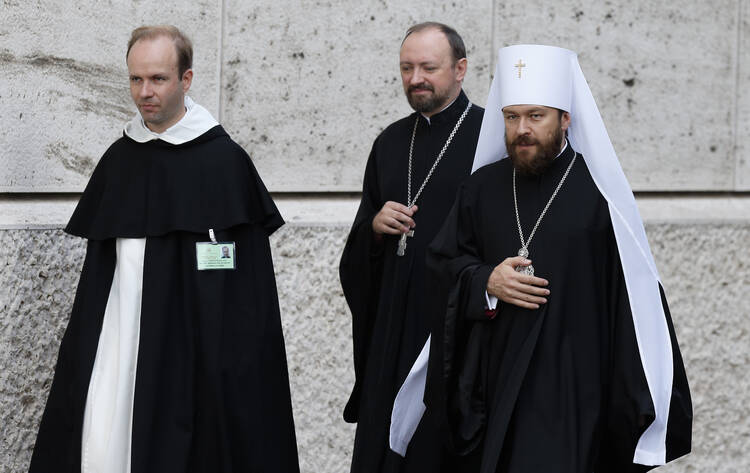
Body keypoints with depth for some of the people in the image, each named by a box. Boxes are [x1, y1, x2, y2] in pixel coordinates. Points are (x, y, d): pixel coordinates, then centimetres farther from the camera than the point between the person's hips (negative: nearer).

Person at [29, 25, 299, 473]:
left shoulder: (225, 161, -5)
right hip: (119, 331, 4)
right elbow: (99, 259, 15)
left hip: (191, 339, -4)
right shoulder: (118, 160, 9)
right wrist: (87, 342, 11)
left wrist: (239, 363, -9)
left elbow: (248, 280, -5)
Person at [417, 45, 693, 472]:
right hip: (491, 384, 4)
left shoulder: (598, 193, -8)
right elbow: (441, 265, 13)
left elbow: (634, 292, -8)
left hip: (570, 392, -4)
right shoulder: (482, 188, 6)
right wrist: (485, 282, -9)